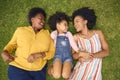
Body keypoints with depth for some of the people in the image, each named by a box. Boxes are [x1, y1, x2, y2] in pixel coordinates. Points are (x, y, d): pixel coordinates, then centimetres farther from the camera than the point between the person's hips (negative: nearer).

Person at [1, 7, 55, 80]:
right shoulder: (20, 30, 7)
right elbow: (12, 44, 20)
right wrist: (4, 52, -1)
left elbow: (52, 52, 6)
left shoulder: (47, 33, 9)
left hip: (38, 70, 1)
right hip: (18, 67, -1)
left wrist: (38, 55, -11)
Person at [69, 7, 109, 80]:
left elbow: (106, 52, -2)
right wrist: (80, 54, -20)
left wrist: (91, 55, -15)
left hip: (96, 71, 0)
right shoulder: (76, 37, 1)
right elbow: (73, 55, 0)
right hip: (81, 69, 0)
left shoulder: (98, 33, 2)